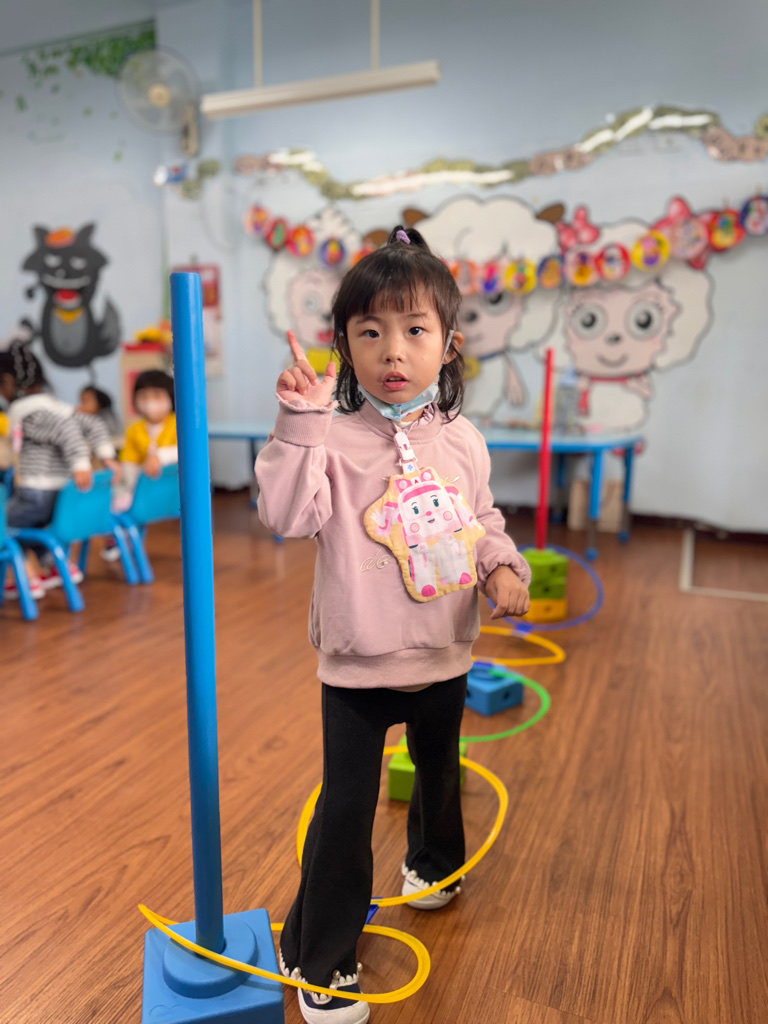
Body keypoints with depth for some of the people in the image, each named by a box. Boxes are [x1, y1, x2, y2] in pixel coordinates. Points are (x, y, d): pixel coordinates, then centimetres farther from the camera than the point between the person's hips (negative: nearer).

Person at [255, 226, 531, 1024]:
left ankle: (434, 861, 60)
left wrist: (502, 567, -8)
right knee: (345, 808, 4)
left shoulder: (462, 441, -2)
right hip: (358, 665, -4)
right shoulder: (334, 438, -15)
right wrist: (300, 419, -33)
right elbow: (286, 514, -27)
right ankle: (319, 960, 27)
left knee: (439, 769, 28)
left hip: (445, 656, 5)